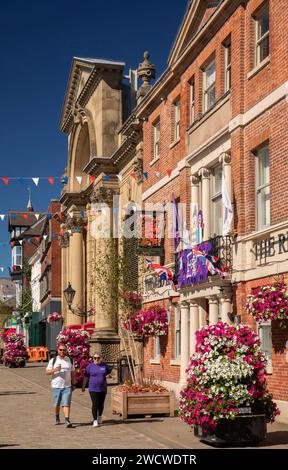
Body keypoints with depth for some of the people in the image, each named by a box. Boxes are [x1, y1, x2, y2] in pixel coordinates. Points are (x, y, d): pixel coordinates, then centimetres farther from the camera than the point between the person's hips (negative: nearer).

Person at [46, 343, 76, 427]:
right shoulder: (53, 360, 0)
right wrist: (54, 370, -21)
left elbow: (72, 372, 12)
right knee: (57, 404, 12)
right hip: (56, 386, 0)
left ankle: (67, 420, -16)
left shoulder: (70, 360, 6)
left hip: (67, 386, 0)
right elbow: (47, 372, -3)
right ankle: (57, 418, 33)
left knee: (66, 404, -11)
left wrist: (73, 384, 8)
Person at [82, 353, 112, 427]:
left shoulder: (104, 366, 3)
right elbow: (86, 377, 3)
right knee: (95, 404, -11)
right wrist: (83, 386, 4)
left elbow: (109, 371, 20)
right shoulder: (90, 366, -2)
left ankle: (99, 416, 35)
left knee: (101, 404, 11)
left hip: (103, 389, 3)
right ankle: (95, 420, -6)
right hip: (93, 389, -2)